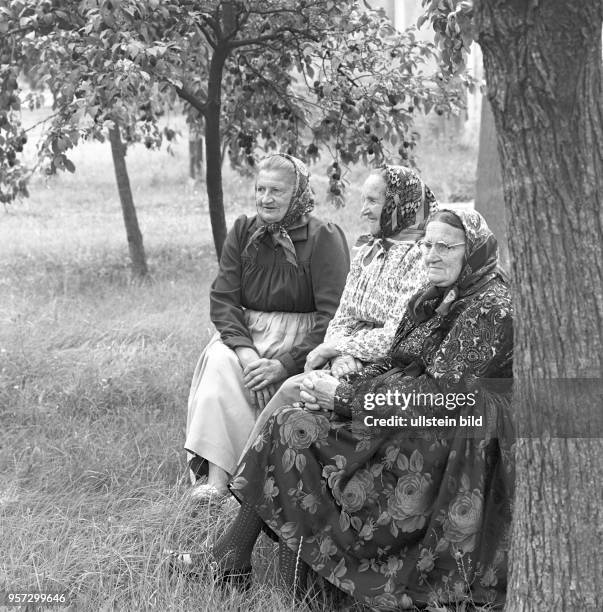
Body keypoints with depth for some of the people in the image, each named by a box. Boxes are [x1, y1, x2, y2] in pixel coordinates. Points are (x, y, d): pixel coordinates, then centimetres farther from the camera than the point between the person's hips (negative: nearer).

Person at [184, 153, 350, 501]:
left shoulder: (324, 238, -8)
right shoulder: (243, 232, 7)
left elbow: (332, 315, -15)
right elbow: (223, 300, 0)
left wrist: (286, 364, -24)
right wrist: (244, 350, -19)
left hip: (304, 338, -4)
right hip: (246, 332, 4)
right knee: (219, 363, -27)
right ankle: (216, 477, -32)